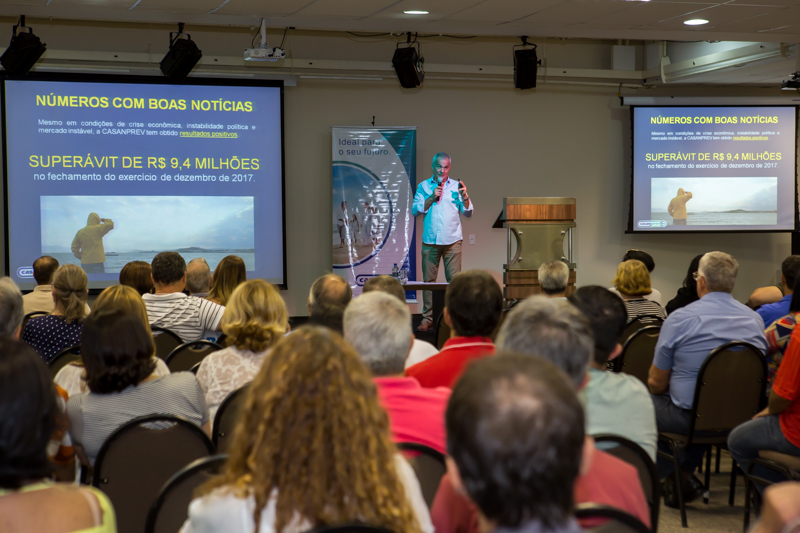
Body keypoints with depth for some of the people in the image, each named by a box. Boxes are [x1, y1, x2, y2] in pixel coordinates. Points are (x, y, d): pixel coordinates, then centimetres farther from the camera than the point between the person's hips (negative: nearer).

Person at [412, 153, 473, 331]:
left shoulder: (456, 186, 10)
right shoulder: (423, 186, 11)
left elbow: (468, 213, 5)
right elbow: (415, 210, 2)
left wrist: (464, 196, -12)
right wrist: (431, 198, -8)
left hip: (452, 241, -1)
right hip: (430, 241, 1)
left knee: (454, 280, -6)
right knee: (428, 280, 0)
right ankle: (427, 319, 5)